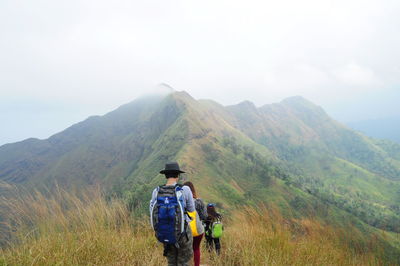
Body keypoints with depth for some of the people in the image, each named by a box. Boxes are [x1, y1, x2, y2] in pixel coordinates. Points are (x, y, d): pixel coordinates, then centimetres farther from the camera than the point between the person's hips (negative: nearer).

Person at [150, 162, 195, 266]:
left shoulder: (156, 191, -8)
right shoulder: (185, 190, -18)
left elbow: (152, 213, 3)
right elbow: (191, 209, -1)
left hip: (164, 234, 4)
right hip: (182, 234, -3)